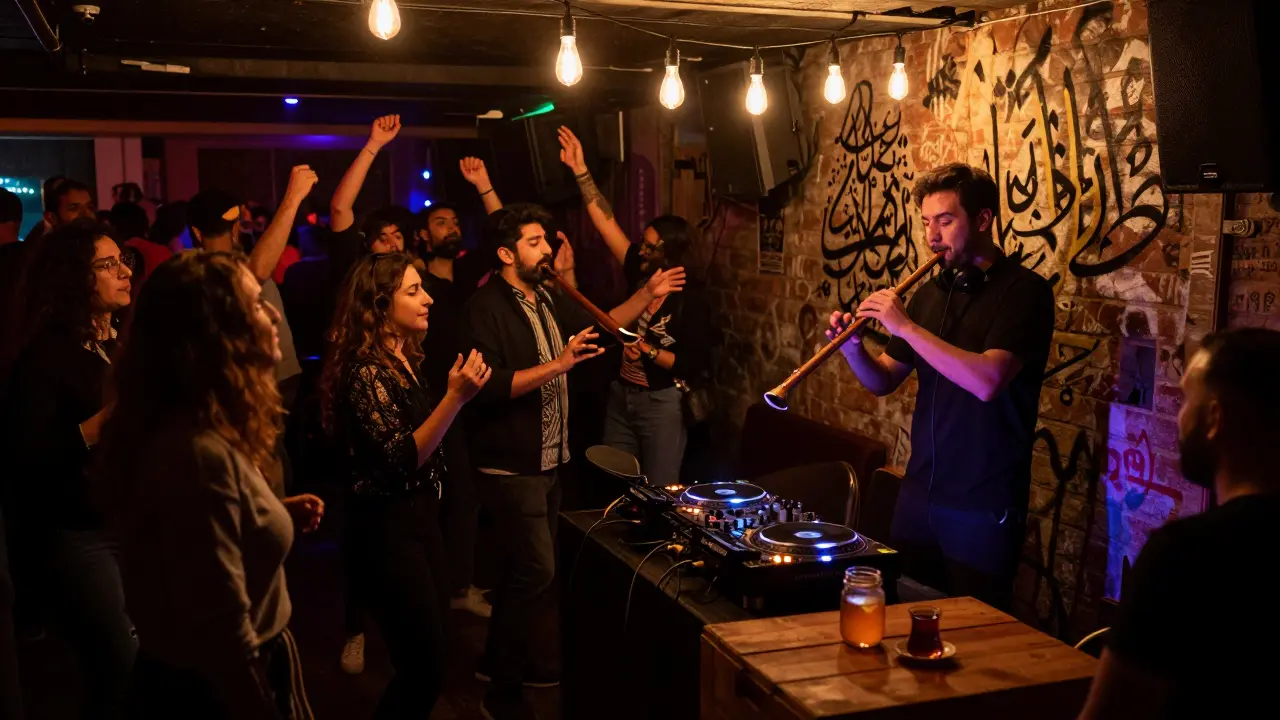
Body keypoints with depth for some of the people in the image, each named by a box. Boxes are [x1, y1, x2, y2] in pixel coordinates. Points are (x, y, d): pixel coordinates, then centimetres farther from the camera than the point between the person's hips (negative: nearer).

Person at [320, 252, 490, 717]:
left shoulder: (405, 359, 8)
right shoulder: (366, 371, -19)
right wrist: (456, 398, -30)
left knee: (428, 661, 17)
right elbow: (402, 460, -25)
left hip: (420, 518, 9)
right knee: (425, 670, -1)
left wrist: (456, 391, 9)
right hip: (386, 530, -9)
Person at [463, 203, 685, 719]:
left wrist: (648, 295, 12)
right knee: (537, 570, -8)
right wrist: (556, 365, -29)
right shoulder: (487, 307, -17)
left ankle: (499, 665, 33)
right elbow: (489, 387, -26)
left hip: (547, 461, 9)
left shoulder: (545, 300, 10)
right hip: (510, 466, -9)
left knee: (525, 567, 17)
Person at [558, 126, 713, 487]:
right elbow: (606, 221, 0)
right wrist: (580, 171, -2)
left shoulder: (691, 297, -13)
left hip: (661, 403, -6)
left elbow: (697, 363, -14)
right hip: (621, 395, 6)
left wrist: (649, 352, -19)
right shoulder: (640, 274, 1)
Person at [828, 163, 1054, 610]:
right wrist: (852, 348, -7)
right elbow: (884, 381, 13)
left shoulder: (1024, 290, -11)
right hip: (918, 491, 6)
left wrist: (905, 326, -22)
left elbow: (986, 381, -26)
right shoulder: (932, 292, 9)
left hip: (984, 504, -6)